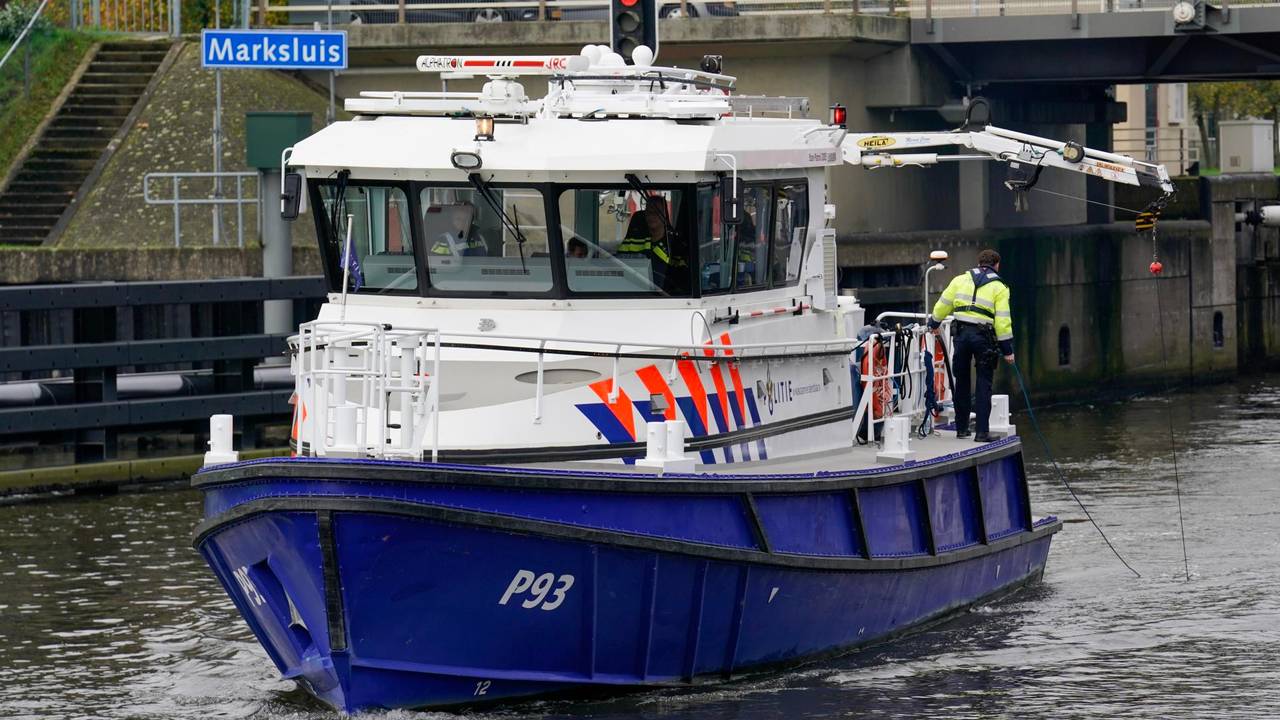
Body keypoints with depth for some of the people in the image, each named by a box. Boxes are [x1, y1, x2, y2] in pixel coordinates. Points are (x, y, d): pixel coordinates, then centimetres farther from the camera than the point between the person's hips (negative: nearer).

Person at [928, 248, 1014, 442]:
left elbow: (943, 304, 16)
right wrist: (1007, 349, -3)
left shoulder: (961, 280, 12)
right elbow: (1003, 319, -5)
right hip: (984, 336, -3)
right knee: (984, 384, 2)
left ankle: (961, 428, 20)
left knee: (961, 382, 15)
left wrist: (934, 324, 34)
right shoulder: (999, 288, 3)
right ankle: (982, 431, -4)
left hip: (961, 333, 3)